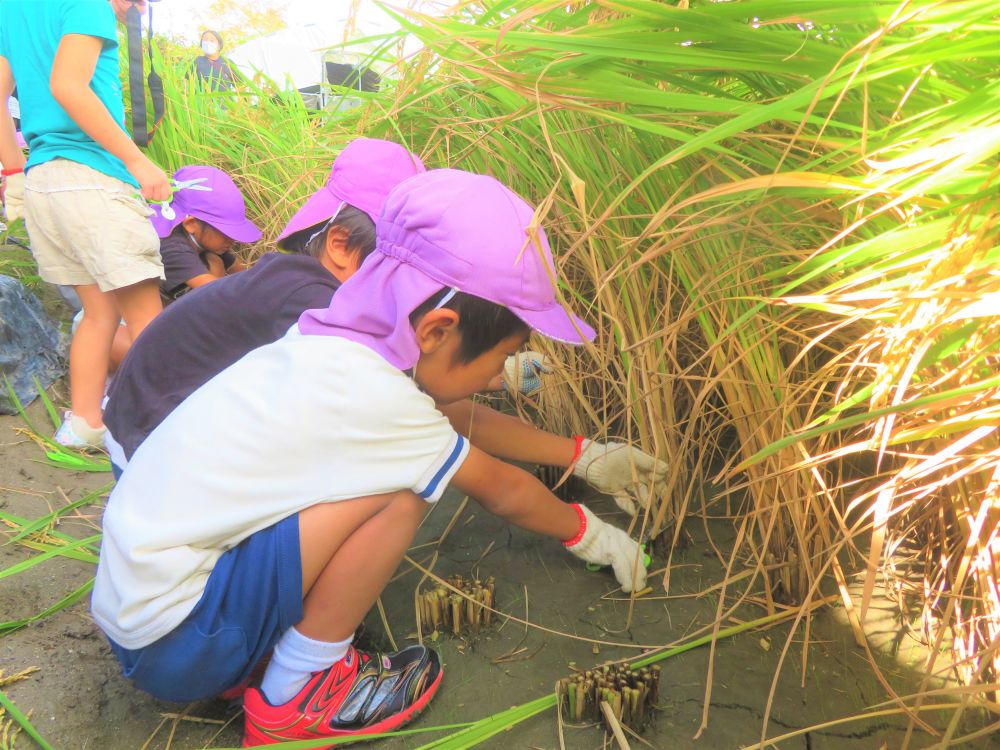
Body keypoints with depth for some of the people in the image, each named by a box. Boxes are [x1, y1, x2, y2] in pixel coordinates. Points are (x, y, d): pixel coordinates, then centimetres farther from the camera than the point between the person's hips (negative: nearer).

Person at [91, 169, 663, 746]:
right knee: (403, 491, -19)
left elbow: (464, 421, 14)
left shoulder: (330, 349, 0)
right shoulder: (373, 395, -24)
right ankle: (296, 696, -1)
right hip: (172, 643, -8)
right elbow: (504, 493, -7)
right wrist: (591, 535, 11)